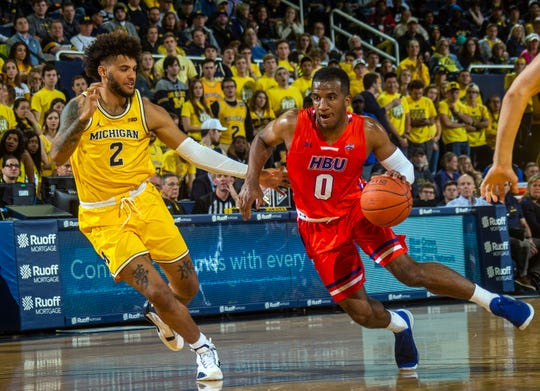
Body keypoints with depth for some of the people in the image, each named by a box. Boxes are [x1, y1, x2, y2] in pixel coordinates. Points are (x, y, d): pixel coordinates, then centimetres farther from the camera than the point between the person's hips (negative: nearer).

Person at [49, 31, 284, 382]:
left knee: (187, 287, 7)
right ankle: (203, 348, 8)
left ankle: (160, 313, 42)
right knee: (156, 290, -14)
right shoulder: (79, 108, -10)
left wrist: (252, 173, -6)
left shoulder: (146, 110, -4)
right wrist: (83, 119, -40)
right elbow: (58, 157, -24)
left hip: (143, 202, 3)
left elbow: (194, 151, -1)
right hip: (104, 218, -3)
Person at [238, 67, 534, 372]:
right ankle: (400, 324, 33)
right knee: (360, 312, -2)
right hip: (319, 226, 0)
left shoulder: (368, 131, -19)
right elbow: (262, 141, 2)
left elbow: (404, 166, -5)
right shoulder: (292, 125, -21)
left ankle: (493, 301, -3)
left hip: (358, 209, 0)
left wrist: (401, 178, -29)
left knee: (410, 270, -18)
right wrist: (252, 181, -12)